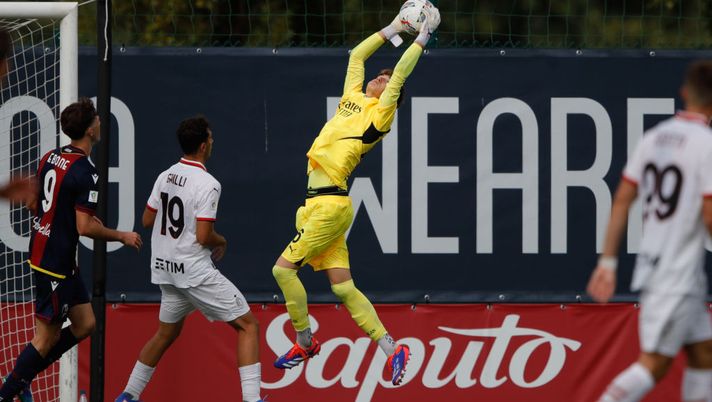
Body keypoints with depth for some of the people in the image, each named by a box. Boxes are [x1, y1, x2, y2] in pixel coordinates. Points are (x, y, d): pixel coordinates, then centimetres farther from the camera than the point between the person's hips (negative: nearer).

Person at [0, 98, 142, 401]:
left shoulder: (50, 158, 6)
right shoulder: (84, 172, -21)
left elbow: (33, 203, 17)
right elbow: (85, 228, -22)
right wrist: (122, 237, -8)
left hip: (41, 249, 9)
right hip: (57, 262, -9)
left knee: (84, 324, 14)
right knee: (47, 338, 0)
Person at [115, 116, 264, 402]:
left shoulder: (165, 177, 5)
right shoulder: (207, 184, -17)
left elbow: (147, 220, 13)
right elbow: (204, 237, -20)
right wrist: (222, 241, 0)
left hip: (166, 270, 8)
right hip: (196, 271, -8)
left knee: (166, 333, 24)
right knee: (248, 325, -3)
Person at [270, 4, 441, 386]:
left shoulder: (380, 112, -2)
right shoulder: (353, 98, 17)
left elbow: (400, 74, -9)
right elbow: (356, 55, 27)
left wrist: (422, 38, -4)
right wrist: (392, 29, 28)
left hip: (330, 204, -8)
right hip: (319, 202, 8)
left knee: (284, 267, -8)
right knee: (343, 286, 3)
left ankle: (305, 343, 4)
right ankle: (392, 349, 2)